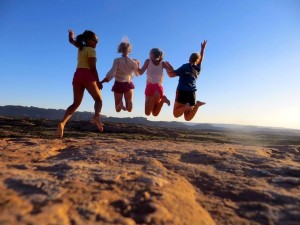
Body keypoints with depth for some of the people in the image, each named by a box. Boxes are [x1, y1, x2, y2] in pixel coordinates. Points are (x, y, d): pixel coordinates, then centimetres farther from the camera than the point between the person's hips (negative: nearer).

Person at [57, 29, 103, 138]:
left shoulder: (80, 47, 23)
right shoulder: (91, 50, 0)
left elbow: (71, 40, 44)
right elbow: (93, 68, -9)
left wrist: (71, 34, 66)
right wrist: (98, 82, -6)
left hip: (77, 75, 7)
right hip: (87, 75, -6)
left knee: (76, 103, 6)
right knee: (98, 99, -1)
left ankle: (62, 122, -13)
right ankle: (97, 116, -33)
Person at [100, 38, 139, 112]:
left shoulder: (117, 60, -10)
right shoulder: (132, 61, -3)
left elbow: (111, 73, -22)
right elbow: (138, 74, 7)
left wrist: (101, 82, -19)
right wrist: (137, 65, 16)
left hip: (118, 84, -1)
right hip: (128, 84, 1)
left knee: (118, 109, 10)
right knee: (129, 109, 4)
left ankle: (120, 104, -25)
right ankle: (128, 102, -30)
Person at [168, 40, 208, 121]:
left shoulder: (185, 66, 1)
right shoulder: (198, 69, 13)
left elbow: (171, 75, -3)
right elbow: (201, 59, 34)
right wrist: (203, 49, 39)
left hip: (182, 91, -4)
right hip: (192, 93, 4)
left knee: (176, 114, 2)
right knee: (188, 118, 6)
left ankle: (185, 107, -26)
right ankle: (196, 105, -19)